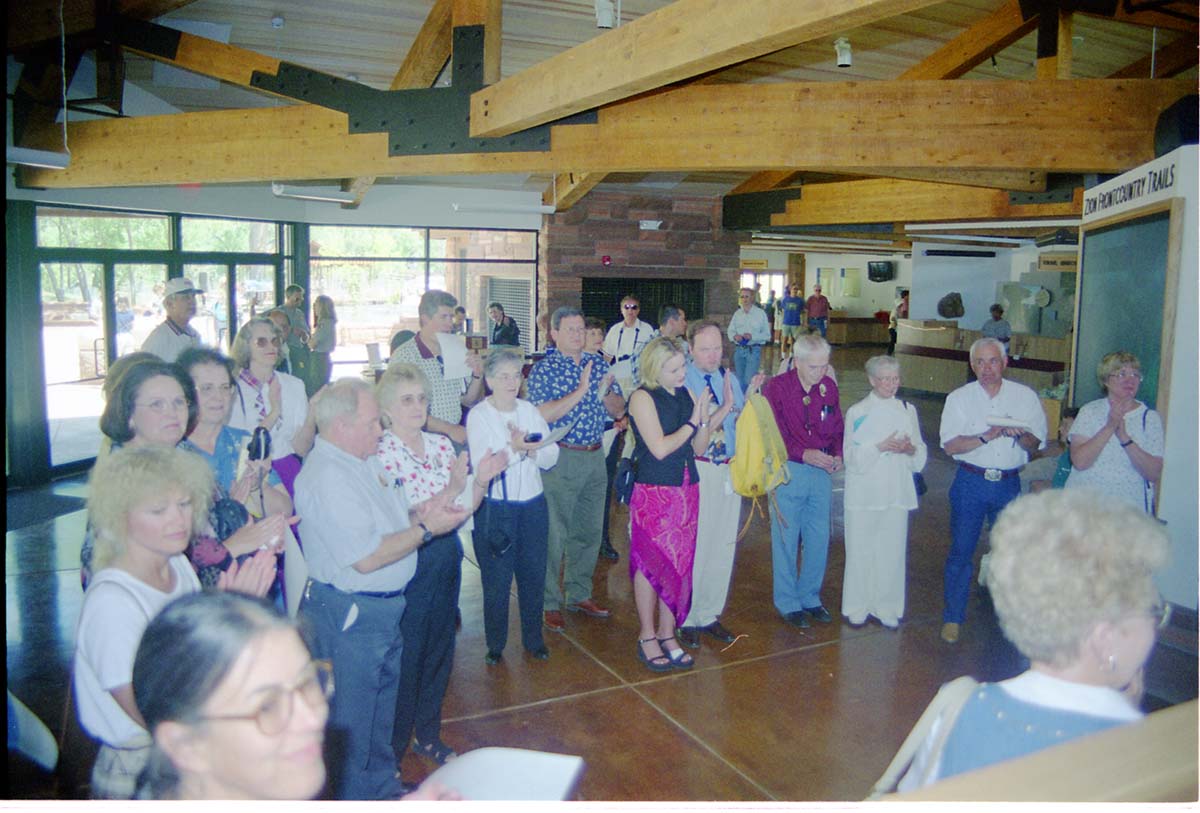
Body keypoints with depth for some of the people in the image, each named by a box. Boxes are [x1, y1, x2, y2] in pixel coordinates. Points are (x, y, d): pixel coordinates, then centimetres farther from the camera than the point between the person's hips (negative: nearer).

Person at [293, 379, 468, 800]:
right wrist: (426, 528, -19)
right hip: (350, 617, -10)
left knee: (382, 702, 24)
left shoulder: (361, 461, 7)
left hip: (383, 610, 10)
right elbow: (366, 557, -28)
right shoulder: (327, 477, -25)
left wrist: (420, 513, -4)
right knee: (351, 722, 8)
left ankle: (384, 788, 42)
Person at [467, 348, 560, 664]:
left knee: (534, 575, 11)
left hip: (533, 504, 4)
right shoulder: (478, 415, -7)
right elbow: (482, 466, -18)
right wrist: (514, 448, -30)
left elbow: (552, 458, 3)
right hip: (494, 509, -4)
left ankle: (533, 638, 29)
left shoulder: (529, 410, 6)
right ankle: (495, 644, 23)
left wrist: (533, 448, -17)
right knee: (497, 580, 5)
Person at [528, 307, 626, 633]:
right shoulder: (544, 369, -7)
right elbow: (543, 415, -20)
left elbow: (619, 411, 9)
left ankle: (579, 594, 30)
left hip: (595, 457, 6)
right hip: (560, 459, -6)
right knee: (554, 534, 0)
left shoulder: (598, 365, 8)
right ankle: (550, 603, 13)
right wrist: (581, 391, -23)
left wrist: (605, 393, -12)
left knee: (589, 530, 14)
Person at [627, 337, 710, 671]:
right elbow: (659, 448, -17)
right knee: (650, 563, 3)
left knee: (679, 563, 10)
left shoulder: (685, 395, 8)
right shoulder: (643, 397, -10)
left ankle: (667, 634, 22)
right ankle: (647, 638, 16)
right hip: (654, 492, -6)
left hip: (686, 490, 6)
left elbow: (698, 447, 9)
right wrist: (692, 422, -9)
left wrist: (704, 418, -8)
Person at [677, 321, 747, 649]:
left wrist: (750, 395, -4)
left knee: (723, 545, 12)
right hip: (696, 470, -6)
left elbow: (740, 423, 10)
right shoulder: (681, 381, -12)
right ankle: (685, 619, 17)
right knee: (693, 545, 1)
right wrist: (726, 406, -22)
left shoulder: (728, 378, 8)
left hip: (729, 470, 6)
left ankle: (709, 614, 27)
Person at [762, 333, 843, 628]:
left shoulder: (829, 387, 4)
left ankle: (810, 597, 29)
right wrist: (804, 454, -22)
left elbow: (837, 428, 13)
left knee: (819, 539, 11)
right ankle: (788, 602, 21)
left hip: (821, 471, 4)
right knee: (786, 539, 6)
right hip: (788, 471, -4)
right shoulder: (776, 387, -11)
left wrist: (837, 455, -5)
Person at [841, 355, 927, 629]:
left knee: (892, 551, 6)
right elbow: (851, 456, -7)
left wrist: (910, 449, -11)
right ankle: (857, 607, 17)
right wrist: (881, 447, -20)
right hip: (864, 492, -3)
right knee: (861, 550, 2)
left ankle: (887, 608, 21)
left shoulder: (907, 410, 9)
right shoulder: (857, 412, -2)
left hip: (896, 492, 3)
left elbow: (921, 454, 11)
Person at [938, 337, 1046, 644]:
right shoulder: (959, 398, 1)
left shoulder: (1025, 396, 4)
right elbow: (950, 446, -8)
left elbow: (1036, 443, 3)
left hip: (1009, 483, 1)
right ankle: (953, 617, 14)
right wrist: (987, 437, -21)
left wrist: (1018, 434, -18)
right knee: (961, 550, 3)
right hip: (971, 482, -1)